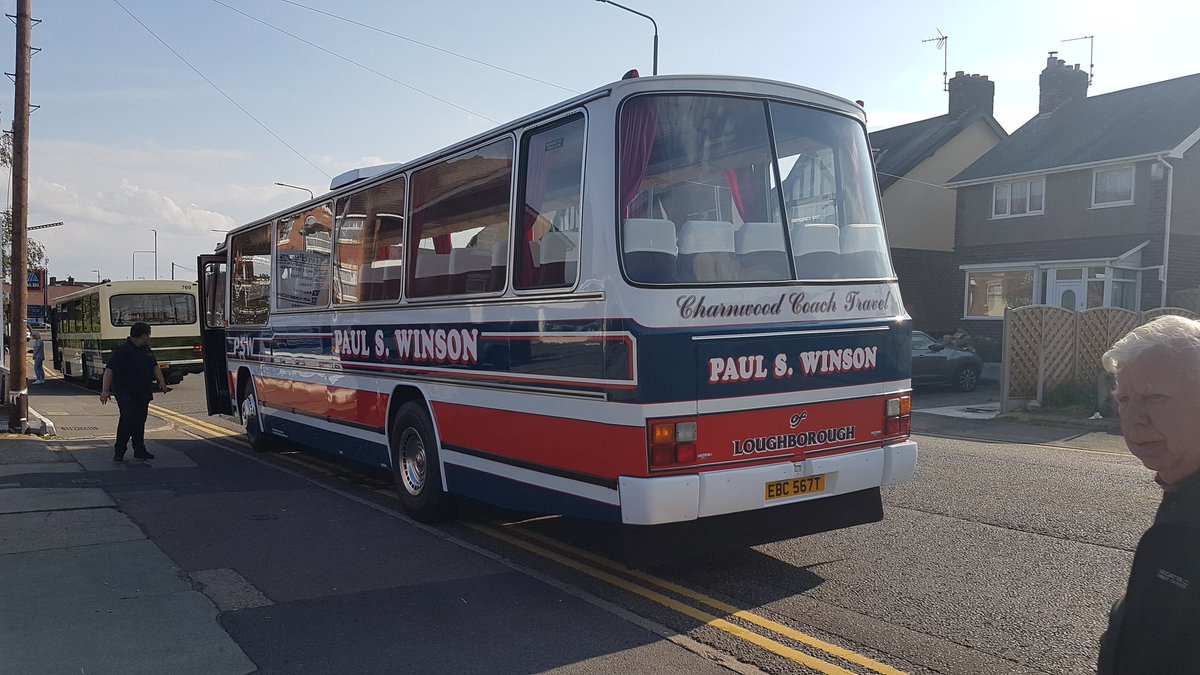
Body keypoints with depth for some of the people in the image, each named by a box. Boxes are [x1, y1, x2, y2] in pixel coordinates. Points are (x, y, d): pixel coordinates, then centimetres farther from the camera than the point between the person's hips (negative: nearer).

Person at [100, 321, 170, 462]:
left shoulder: (146, 350, 13)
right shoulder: (122, 350, -13)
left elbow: (154, 366, 19)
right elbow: (109, 369, -18)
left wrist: (161, 382, 4)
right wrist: (105, 390, -26)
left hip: (143, 393, 7)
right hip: (125, 393, -7)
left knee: (140, 420, 10)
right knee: (128, 418, -17)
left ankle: (139, 450, 18)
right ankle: (119, 451, -9)